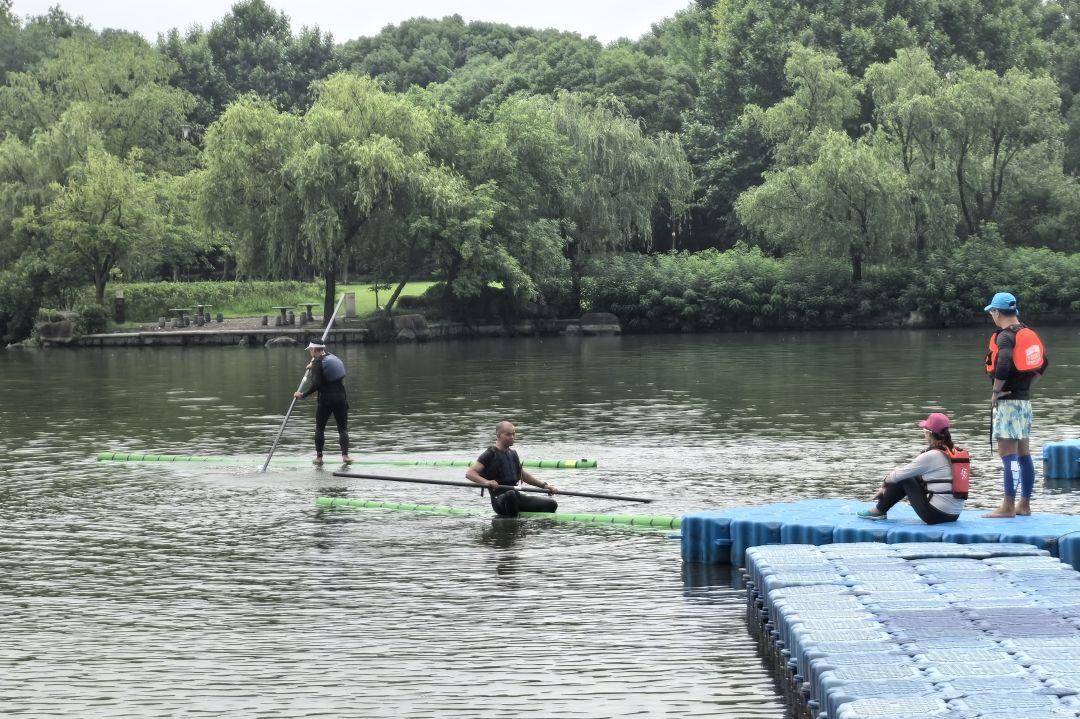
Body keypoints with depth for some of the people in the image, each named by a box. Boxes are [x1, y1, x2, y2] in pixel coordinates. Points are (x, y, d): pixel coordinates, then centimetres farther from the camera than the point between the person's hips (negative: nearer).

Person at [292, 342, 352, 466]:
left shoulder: (317, 363, -11)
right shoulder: (334, 358, 9)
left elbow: (316, 385, -19)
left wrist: (303, 395, -11)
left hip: (325, 399, -5)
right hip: (341, 398, 5)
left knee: (319, 428, 10)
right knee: (343, 428, 6)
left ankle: (319, 457, 11)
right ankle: (345, 455, -6)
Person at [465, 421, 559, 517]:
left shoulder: (513, 454, 19)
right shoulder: (490, 454, -4)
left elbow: (523, 475, 31)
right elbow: (469, 473, -14)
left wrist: (544, 486, 26)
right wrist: (486, 482, -32)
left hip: (517, 498, 7)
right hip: (500, 501, -7)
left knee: (551, 504, -4)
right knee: (510, 494, -42)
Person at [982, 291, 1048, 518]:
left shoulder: (1005, 336, -15)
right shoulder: (1029, 333, 13)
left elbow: (1003, 365, -30)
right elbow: (1043, 362, 23)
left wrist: (996, 391, -17)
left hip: (1007, 400, -9)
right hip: (1025, 400, 9)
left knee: (1008, 455, -8)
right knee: (1024, 454, 13)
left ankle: (1008, 507, -8)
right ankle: (1025, 504, 18)